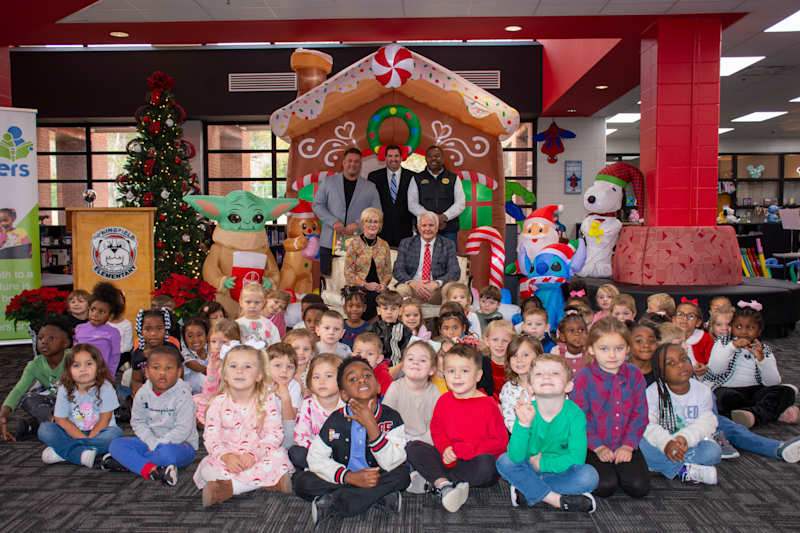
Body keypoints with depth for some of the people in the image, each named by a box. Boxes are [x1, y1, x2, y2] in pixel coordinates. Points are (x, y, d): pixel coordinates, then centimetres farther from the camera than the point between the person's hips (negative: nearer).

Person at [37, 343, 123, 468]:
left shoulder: (105, 387, -12)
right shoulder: (64, 389, -6)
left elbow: (104, 419, -11)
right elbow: (61, 420, -7)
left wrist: (90, 438, -20)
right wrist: (84, 439, -18)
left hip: (98, 433, -2)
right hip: (72, 432, 2)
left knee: (115, 433, -32)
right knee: (44, 429, -17)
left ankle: (60, 452, -26)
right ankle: (83, 453, -28)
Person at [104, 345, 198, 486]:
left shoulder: (182, 396, -16)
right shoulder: (143, 393, 0)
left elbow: (183, 430, -18)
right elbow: (137, 422, 2)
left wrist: (158, 445, -19)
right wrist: (152, 442, -12)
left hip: (179, 443, -6)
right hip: (150, 441, 6)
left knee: (168, 453, -40)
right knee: (115, 445, -11)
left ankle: (126, 461, -19)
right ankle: (150, 469, -29)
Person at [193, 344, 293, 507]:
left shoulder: (267, 400, -5)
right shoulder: (218, 402, -2)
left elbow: (275, 434, -10)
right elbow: (211, 437, -7)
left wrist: (253, 454, -25)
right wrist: (226, 456, -25)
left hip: (259, 456, 0)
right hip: (227, 456, 1)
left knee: (279, 457, -29)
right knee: (207, 469, -27)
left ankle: (227, 487, -28)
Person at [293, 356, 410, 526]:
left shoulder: (391, 418, -8)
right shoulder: (336, 420, -5)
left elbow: (392, 463, -19)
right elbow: (316, 458, -8)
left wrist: (370, 425, -27)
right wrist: (350, 477, -22)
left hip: (377, 480, 0)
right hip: (344, 479, 1)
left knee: (402, 473, -28)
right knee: (301, 480, -19)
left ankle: (332, 504, -24)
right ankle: (379, 497, -20)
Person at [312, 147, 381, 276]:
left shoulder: (370, 187, 11)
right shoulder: (329, 182, 10)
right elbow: (317, 204, 6)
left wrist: (358, 224, -10)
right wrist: (334, 222, -9)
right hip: (329, 242, 0)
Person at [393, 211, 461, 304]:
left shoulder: (448, 245, 10)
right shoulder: (406, 243, 11)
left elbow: (455, 272, -1)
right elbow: (397, 270, 3)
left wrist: (437, 283, -20)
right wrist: (411, 282, -19)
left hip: (437, 290, 0)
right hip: (412, 287, 0)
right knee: (401, 289, -33)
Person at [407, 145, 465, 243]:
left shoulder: (453, 178, 12)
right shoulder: (417, 179, 10)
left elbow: (460, 203, 3)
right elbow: (412, 205, 1)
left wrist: (444, 217, -13)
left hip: (449, 230, 1)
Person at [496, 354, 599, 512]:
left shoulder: (575, 414, -18)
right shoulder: (527, 411, -18)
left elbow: (577, 458, -22)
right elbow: (515, 457, -26)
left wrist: (542, 463, -20)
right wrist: (523, 424, -41)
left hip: (561, 471, 0)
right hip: (530, 469, 1)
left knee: (589, 475, -26)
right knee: (504, 461, -23)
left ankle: (527, 491, -19)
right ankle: (558, 500, -22)